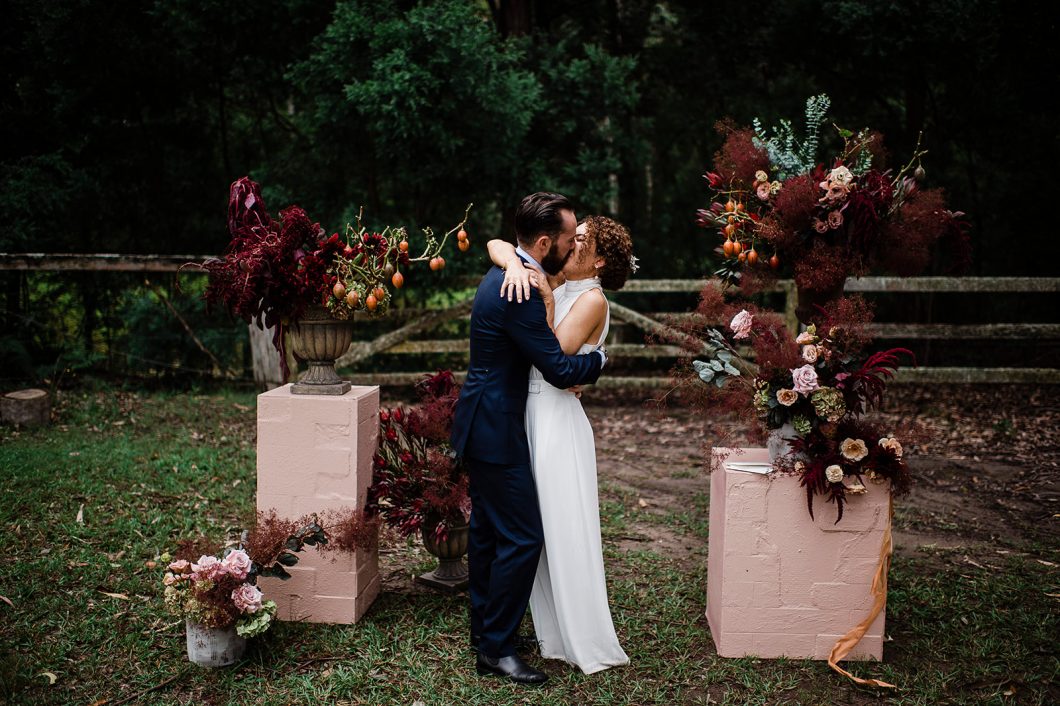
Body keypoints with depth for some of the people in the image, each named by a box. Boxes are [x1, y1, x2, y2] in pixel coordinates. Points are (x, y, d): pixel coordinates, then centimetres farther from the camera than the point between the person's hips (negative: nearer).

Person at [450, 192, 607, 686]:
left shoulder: (507, 274, 9)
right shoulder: (520, 292, -24)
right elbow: (559, 369, -20)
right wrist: (599, 359, -2)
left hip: (483, 422, 11)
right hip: (496, 428, -11)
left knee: (488, 529, 19)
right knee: (522, 537, -5)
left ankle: (484, 625, 32)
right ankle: (495, 648, 5)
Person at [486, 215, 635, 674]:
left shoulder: (592, 299, -9)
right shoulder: (554, 281, 9)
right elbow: (497, 245, 6)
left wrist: (546, 303, -16)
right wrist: (515, 266, -13)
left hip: (557, 418, -8)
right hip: (528, 415, 8)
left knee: (565, 532, -1)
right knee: (536, 530, 14)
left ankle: (589, 644, 12)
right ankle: (554, 633, 27)